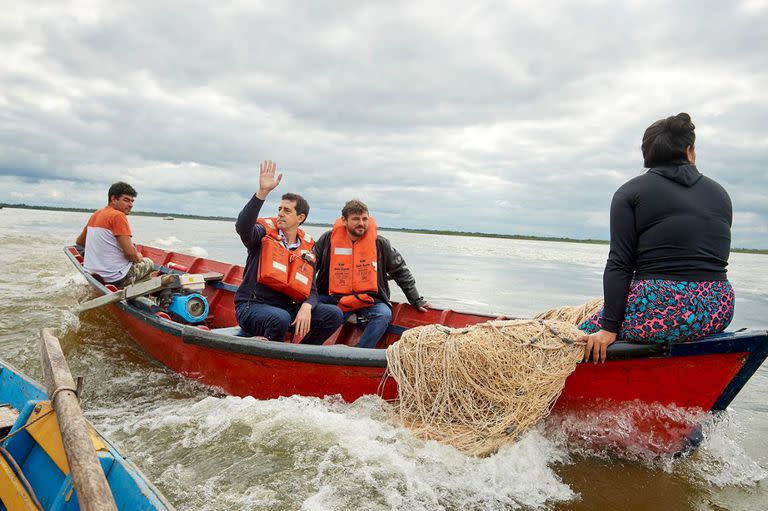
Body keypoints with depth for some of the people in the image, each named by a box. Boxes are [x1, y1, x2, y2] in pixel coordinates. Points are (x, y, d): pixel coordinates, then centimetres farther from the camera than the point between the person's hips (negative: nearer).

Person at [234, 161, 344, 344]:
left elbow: (311, 291, 7)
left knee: (333, 315, -9)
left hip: (286, 308, 5)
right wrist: (262, 192, -33)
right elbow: (242, 227, -26)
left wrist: (306, 307, -16)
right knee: (280, 319, -37)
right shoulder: (265, 234, -2)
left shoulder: (307, 251, 11)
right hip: (251, 307, -5)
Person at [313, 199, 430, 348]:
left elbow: (401, 272, 11)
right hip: (333, 298, 0)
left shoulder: (380, 243, 1)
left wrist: (416, 300, 12)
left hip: (369, 301, 0)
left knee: (384, 314, -29)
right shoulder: (328, 239, 0)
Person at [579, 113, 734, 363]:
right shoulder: (720, 193, 15)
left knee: (585, 335, 8)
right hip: (718, 313, 7)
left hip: (660, 311, -6)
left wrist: (609, 328, -8)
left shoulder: (631, 192, -1)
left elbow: (619, 264, -8)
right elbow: (715, 258, 15)